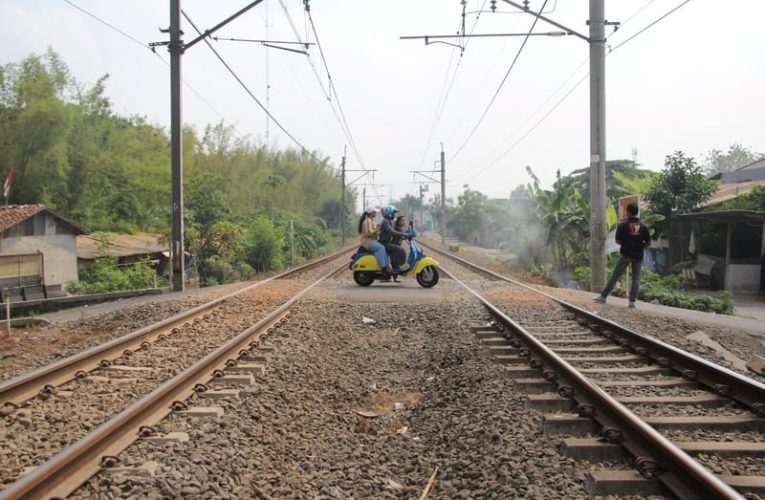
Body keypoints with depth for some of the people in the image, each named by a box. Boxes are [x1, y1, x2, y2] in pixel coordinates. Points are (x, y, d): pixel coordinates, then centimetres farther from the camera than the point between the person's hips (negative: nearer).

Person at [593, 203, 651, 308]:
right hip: (638, 256, 2)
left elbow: (618, 241, -5)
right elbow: (648, 243, 2)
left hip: (625, 254, -2)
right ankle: (632, 301, 1)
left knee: (615, 276, 4)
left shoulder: (623, 225, -7)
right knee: (636, 279, 8)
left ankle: (603, 296, 8)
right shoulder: (643, 226, 0)